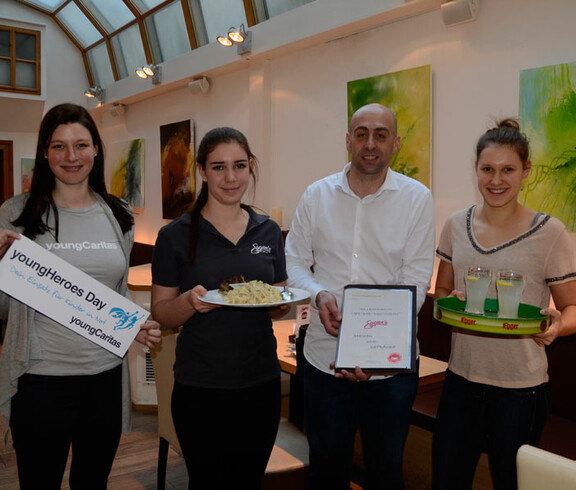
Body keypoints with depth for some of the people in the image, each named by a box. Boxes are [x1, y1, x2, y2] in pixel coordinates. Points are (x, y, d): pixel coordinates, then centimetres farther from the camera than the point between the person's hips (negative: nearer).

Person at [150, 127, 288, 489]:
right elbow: (162, 314, -3)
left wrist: (282, 305, -10)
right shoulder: (176, 235, -6)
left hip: (261, 381, 3)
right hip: (200, 387, -3)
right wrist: (191, 301, -23)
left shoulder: (269, 231, 4)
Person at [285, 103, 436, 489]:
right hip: (324, 356, 2)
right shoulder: (317, 195, 2)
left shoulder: (417, 199, -5)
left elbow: (415, 280, -9)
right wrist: (319, 294, -16)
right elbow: (293, 262, 6)